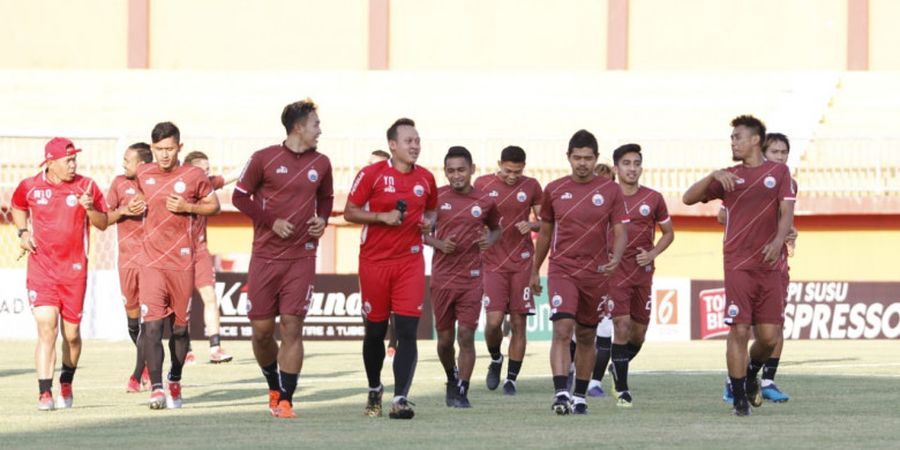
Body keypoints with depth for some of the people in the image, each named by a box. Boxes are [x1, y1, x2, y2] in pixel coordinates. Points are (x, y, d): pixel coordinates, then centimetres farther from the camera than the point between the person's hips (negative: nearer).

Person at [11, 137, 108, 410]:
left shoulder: (86, 186, 0)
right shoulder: (30, 187, 1)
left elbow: (103, 224, 3)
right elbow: (17, 207, 23)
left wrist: (90, 208, -16)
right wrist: (23, 231, 6)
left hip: (74, 269, 1)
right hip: (41, 268, -1)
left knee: (71, 334, 7)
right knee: (46, 328, -14)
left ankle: (66, 382, 34)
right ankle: (45, 393, -13)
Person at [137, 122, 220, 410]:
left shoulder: (194, 176, -2)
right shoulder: (143, 174, 6)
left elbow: (214, 206, 7)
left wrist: (187, 207, -8)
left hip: (183, 263, -1)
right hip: (152, 263, 1)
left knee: (180, 327, 10)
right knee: (152, 326, -13)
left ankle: (175, 381, 30)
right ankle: (156, 388, -15)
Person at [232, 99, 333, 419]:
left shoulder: (321, 164, 8)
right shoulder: (264, 159, -3)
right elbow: (240, 196, 2)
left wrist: (322, 219, 2)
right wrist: (272, 222, -9)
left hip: (302, 257, 1)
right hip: (265, 256, -1)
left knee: (292, 326, -7)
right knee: (261, 329, 1)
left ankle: (285, 400, -4)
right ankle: (274, 388, 25)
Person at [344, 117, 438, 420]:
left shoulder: (426, 179, 7)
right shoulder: (371, 174, -5)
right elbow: (350, 212, -4)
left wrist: (429, 222, 1)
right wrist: (382, 217, -17)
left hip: (410, 261, 2)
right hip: (375, 261, -2)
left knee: (407, 331, -11)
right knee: (375, 330, 8)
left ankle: (400, 399, -13)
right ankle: (374, 389, 31)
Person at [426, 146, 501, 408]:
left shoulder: (485, 201, 2)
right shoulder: (437, 197, 0)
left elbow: (495, 227, 19)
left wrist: (491, 239, -4)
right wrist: (438, 243, -10)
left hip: (472, 278, -1)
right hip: (442, 277, 1)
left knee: (466, 336, -8)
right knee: (445, 338, 8)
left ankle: (462, 393, -1)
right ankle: (452, 379, 34)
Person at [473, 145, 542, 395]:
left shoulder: (531, 187, 4)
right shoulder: (482, 185, 1)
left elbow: (545, 223, 11)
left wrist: (531, 225, -10)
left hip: (522, 263, 1)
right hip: (493, 262, -1)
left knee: (518, 323, 0)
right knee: (494, 320, -12)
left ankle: (511, 379, 10)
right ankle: (495, 360, 18)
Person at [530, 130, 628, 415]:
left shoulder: (610, 191, 1)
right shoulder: (554, 190, 4)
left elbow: (620, 232, -1)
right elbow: (545, 232, 14)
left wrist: (616, 257, -21)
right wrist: (535, 270, 18)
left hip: (596, 273, 1)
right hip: (562, 270, -1)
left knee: (586, 337, 10)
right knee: (562, 329, -18)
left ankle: (580, 396, 22)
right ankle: (560, 393, -25)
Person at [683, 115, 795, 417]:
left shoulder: (778, 172, 9)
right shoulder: (728, 176, 12)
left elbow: (786, 210, -1)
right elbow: (688, 199, 6)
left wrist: (779, 240, -20)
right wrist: (713, 177, -10)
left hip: (770, 265, 0)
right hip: (737, 265, 0)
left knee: (769, 335, -1)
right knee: (739, 331, -9)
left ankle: (752, 374, 30)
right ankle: (739, 399, 0)